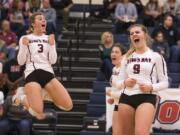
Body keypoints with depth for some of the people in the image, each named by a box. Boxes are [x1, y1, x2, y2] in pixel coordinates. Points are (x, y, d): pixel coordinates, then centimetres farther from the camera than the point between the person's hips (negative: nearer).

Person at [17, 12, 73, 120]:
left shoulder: (49, 38, 15)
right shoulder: (25, 38, 7)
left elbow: (53, 61, 7)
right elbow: (21, 62, 2)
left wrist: (52, 45, -6)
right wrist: (24, 46, -11)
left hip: (48, 73, 4)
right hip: (32, 73, -3)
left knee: (68, 105, -13)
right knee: (38, 113, -24)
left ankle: (49, 96, 15)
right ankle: (26, 99, 9)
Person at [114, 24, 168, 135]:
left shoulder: (156, 56, 5)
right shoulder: (127, 57, 17)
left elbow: (164, 82, 5)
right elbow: (117, 83, 18)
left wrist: (151, 87, -14)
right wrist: (125, 83, -5)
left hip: (147, 98, -5)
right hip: (126, 98, 5)